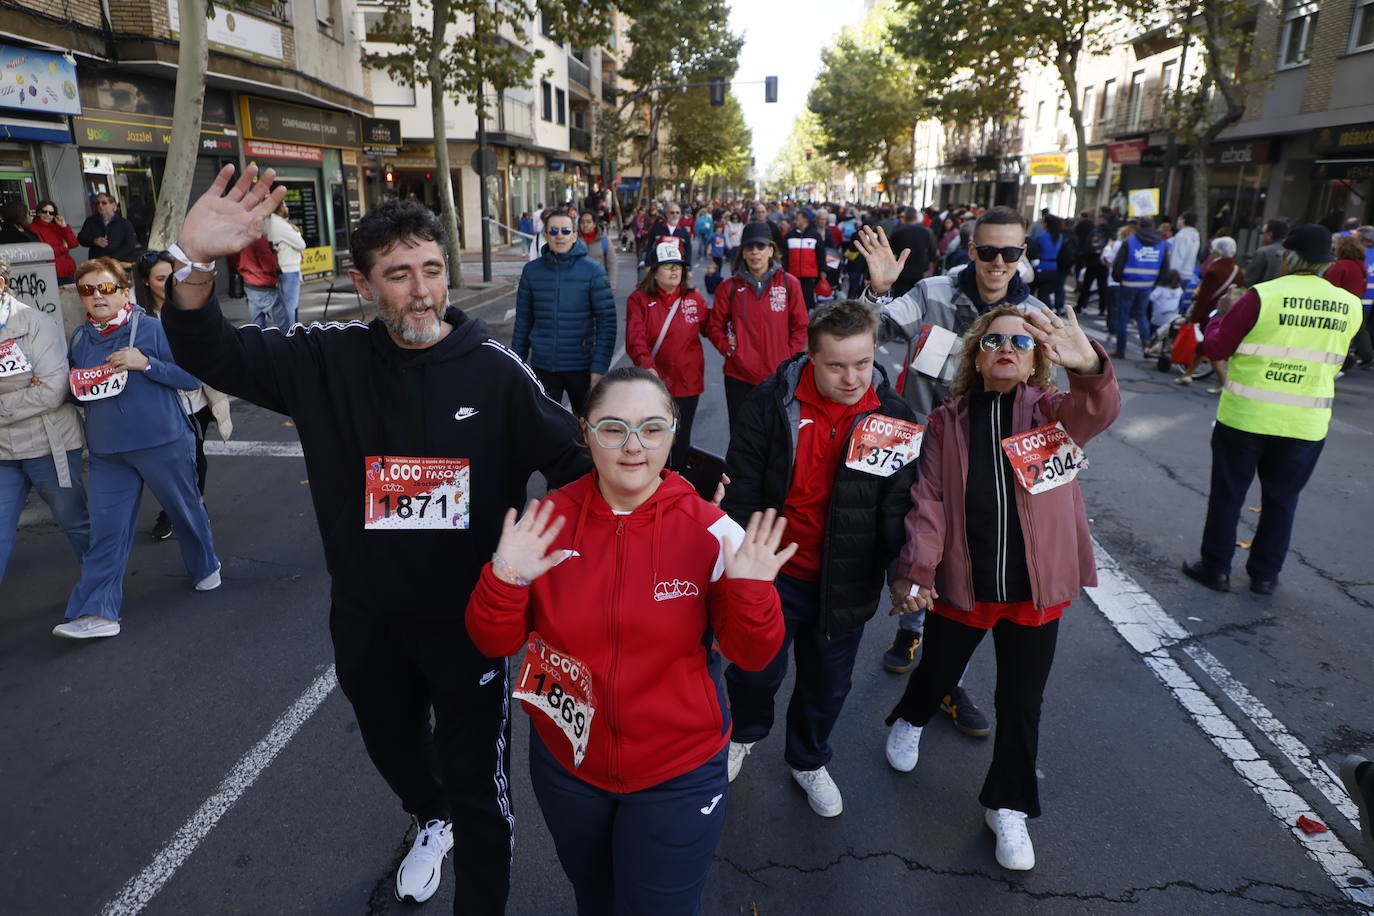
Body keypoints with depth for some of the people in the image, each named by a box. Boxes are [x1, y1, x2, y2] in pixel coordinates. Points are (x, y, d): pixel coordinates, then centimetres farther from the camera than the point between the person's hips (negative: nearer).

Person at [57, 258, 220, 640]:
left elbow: (192, 378, -10)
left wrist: (145, 363, -23)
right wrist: (77, 386, -3)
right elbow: (74, 384, 21)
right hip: (107, 452, 4)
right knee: (106, 529, 0)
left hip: (163, 444, -4)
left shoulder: (152, 328, -9)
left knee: (185, 510, 13)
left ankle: (205, 568, 39)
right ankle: (97, 612, 1)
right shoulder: (79, 338, 7)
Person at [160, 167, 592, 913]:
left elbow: (575, 463, -10)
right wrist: (193, 261, -27)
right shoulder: (330, 361, -8)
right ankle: (429, 820, 64)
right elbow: (211, 355, -10)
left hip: (467, 618, -4)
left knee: (476, 781, 9)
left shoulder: (495, 370, -15)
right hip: (366, 618, 4)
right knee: (391, 747, 30)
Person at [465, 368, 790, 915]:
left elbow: (752, 656, -12)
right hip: (564, 762, 3)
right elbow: (496, 643, -7)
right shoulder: (549, 521, -13)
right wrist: (504, 582, -27)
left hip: (680, 777, -2)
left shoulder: (711, 531, -18)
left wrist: (751, 594, -32)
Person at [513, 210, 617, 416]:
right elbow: (523, 320, 9)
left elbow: (607, 321, -8)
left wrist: (600, 367, -14)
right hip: (542, 367, 2)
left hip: (581, 367, -2)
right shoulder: (532, 270, 3)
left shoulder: (593, 270, -6)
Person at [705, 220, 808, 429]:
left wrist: (790, 359, -5)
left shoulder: (789, 283, 0)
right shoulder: (729, 287, 2)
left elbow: (800, 327, 4)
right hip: (739, 376, 1)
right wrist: (729, 349, -8)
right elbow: (714, 327, 7)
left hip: (779, 376, 0)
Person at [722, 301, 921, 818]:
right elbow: (742, 481, -8)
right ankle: (746, 733, 46)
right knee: (754, 669, 12)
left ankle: (808, 761, 47)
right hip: (775, 571, -1)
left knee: (828, 683, 18)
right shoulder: (773, 401, -13)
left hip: (845, 581, 2)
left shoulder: (894, 417, -8)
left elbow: (900, 504, -6)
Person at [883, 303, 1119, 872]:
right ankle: (910, 722, 57)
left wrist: (1089, 365, -50)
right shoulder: (947, 422, -3)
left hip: (1035, 589, 0)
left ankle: (1008, 807, 33)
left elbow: (1098, 411, -28)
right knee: (938, 671, 23)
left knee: (1021, 703, 11)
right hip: (961, 584, 1)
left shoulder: (1051, 412, -5)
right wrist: (916, 572, -18)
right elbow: (929, 502, -8)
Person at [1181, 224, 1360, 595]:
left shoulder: (1263, 296, -14)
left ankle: (1216, 567, 17)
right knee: (1282, 498, 15)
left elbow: (1216, 347, -8)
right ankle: (1265, 574, 24)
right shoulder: (1349, 306, 0)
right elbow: (1335, 360, 14)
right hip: (1307, 423, 3)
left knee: (1228, 493, 10)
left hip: (1245, 416, -3)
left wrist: (1217, 322, 10)